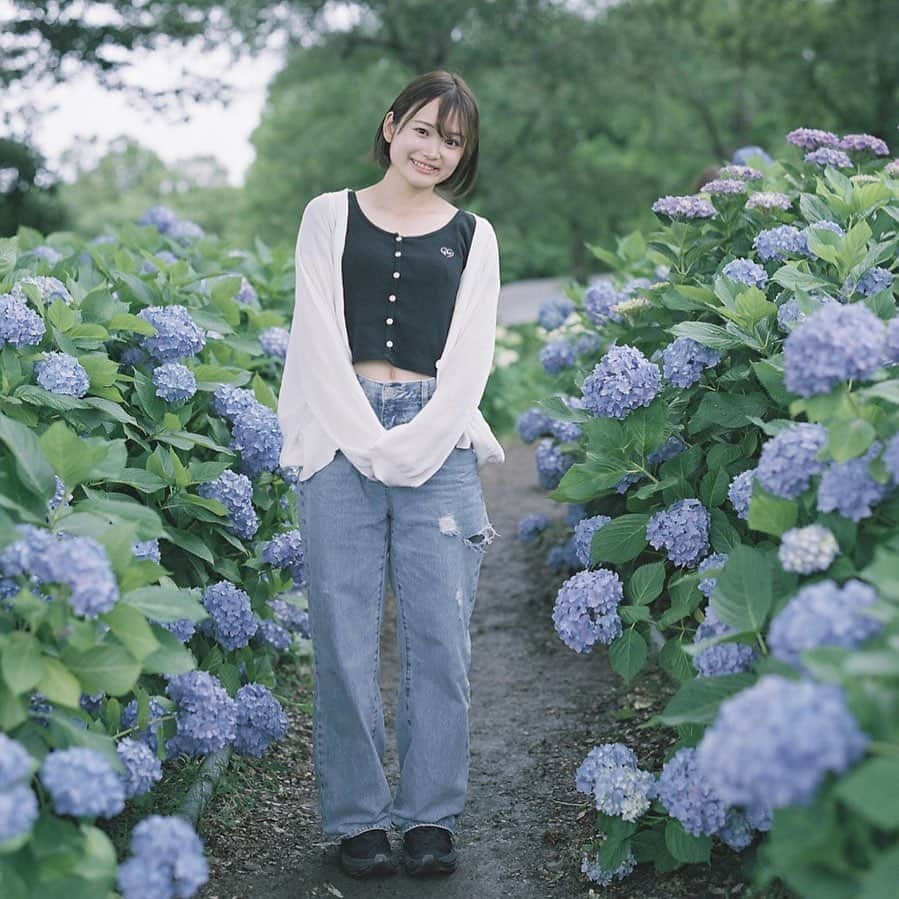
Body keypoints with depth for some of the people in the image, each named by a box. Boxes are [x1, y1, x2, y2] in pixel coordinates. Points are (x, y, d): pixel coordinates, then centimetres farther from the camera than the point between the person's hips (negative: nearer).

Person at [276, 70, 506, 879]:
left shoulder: (472, 236, 14)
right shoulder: (330, 216, 11)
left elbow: (471, 357, 7)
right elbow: (320, 340, 2)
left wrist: (415, 443, -7)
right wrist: (368, 441, -8)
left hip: (437, 442, 1)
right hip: (341, 438, -1)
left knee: (439, 637, -1)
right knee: (345, 637, -1)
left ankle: (431, 817, 11)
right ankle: (358, 819, 11)